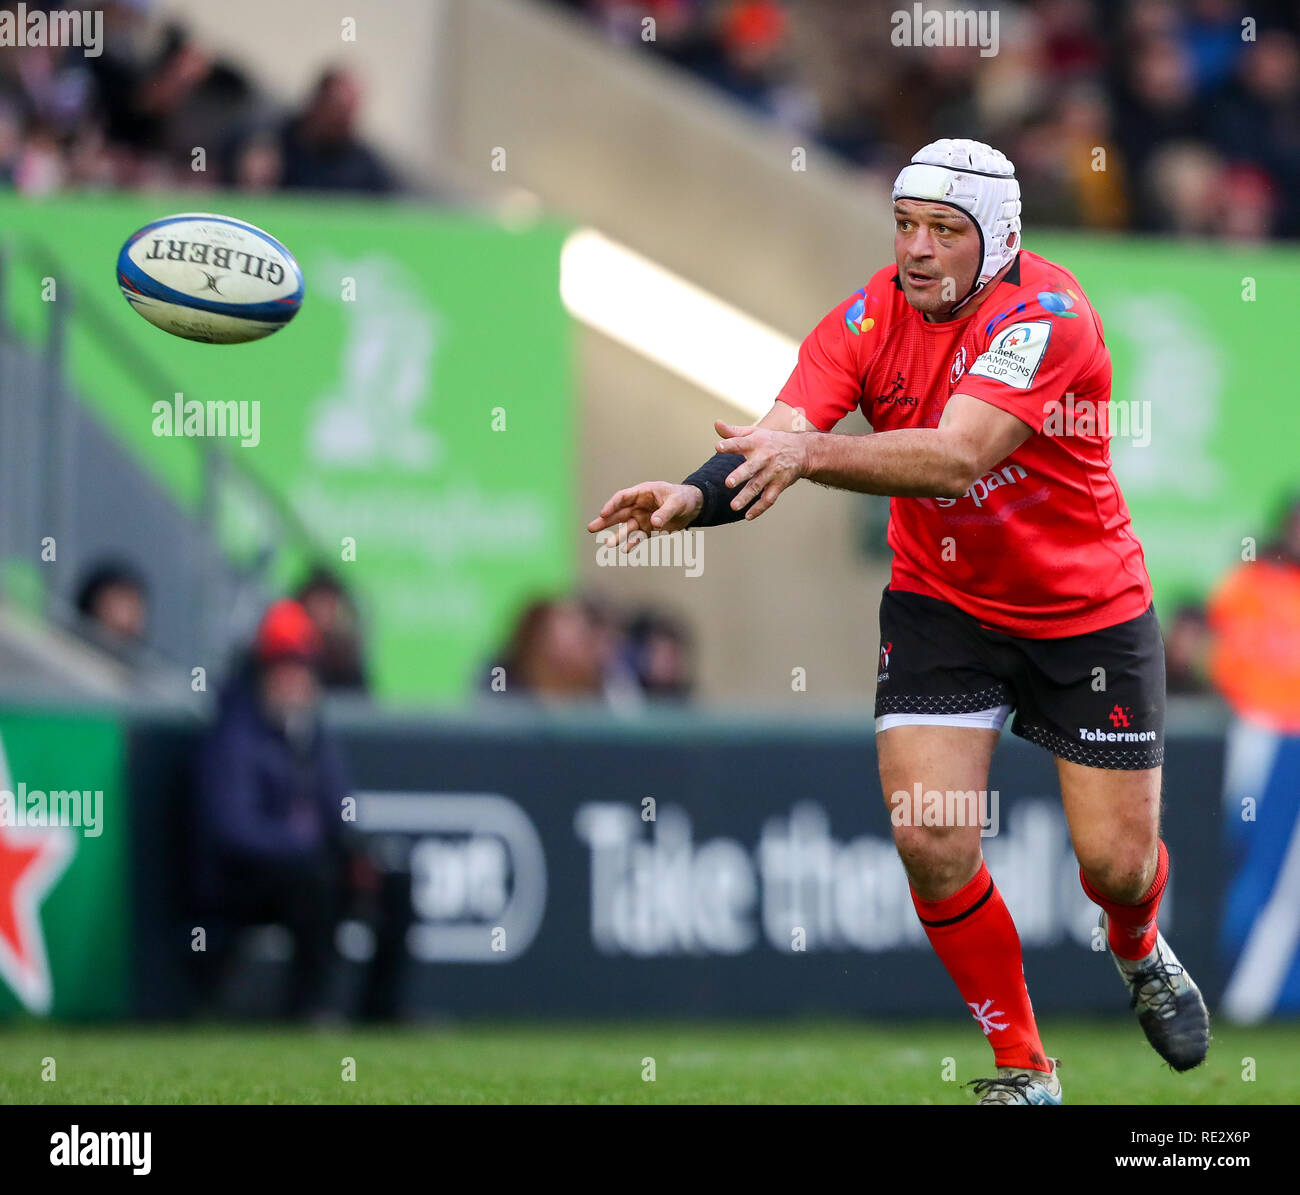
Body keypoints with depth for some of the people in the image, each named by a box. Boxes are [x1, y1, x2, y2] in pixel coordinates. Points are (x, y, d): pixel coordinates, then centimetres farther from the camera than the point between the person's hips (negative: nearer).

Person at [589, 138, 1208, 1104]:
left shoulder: (1044, 312, -25)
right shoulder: (867, 320, -11)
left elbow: (957, 459, -39)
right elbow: (768, 449, -23)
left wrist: (811, 453, -52)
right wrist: (692, 497, -45)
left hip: (1090, 611, -3)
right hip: (941, 601, 3)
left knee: (1116, 860, 1)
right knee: (932, 844, -13)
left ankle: (1141, 954, 40)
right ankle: (1022, 1068, 6)